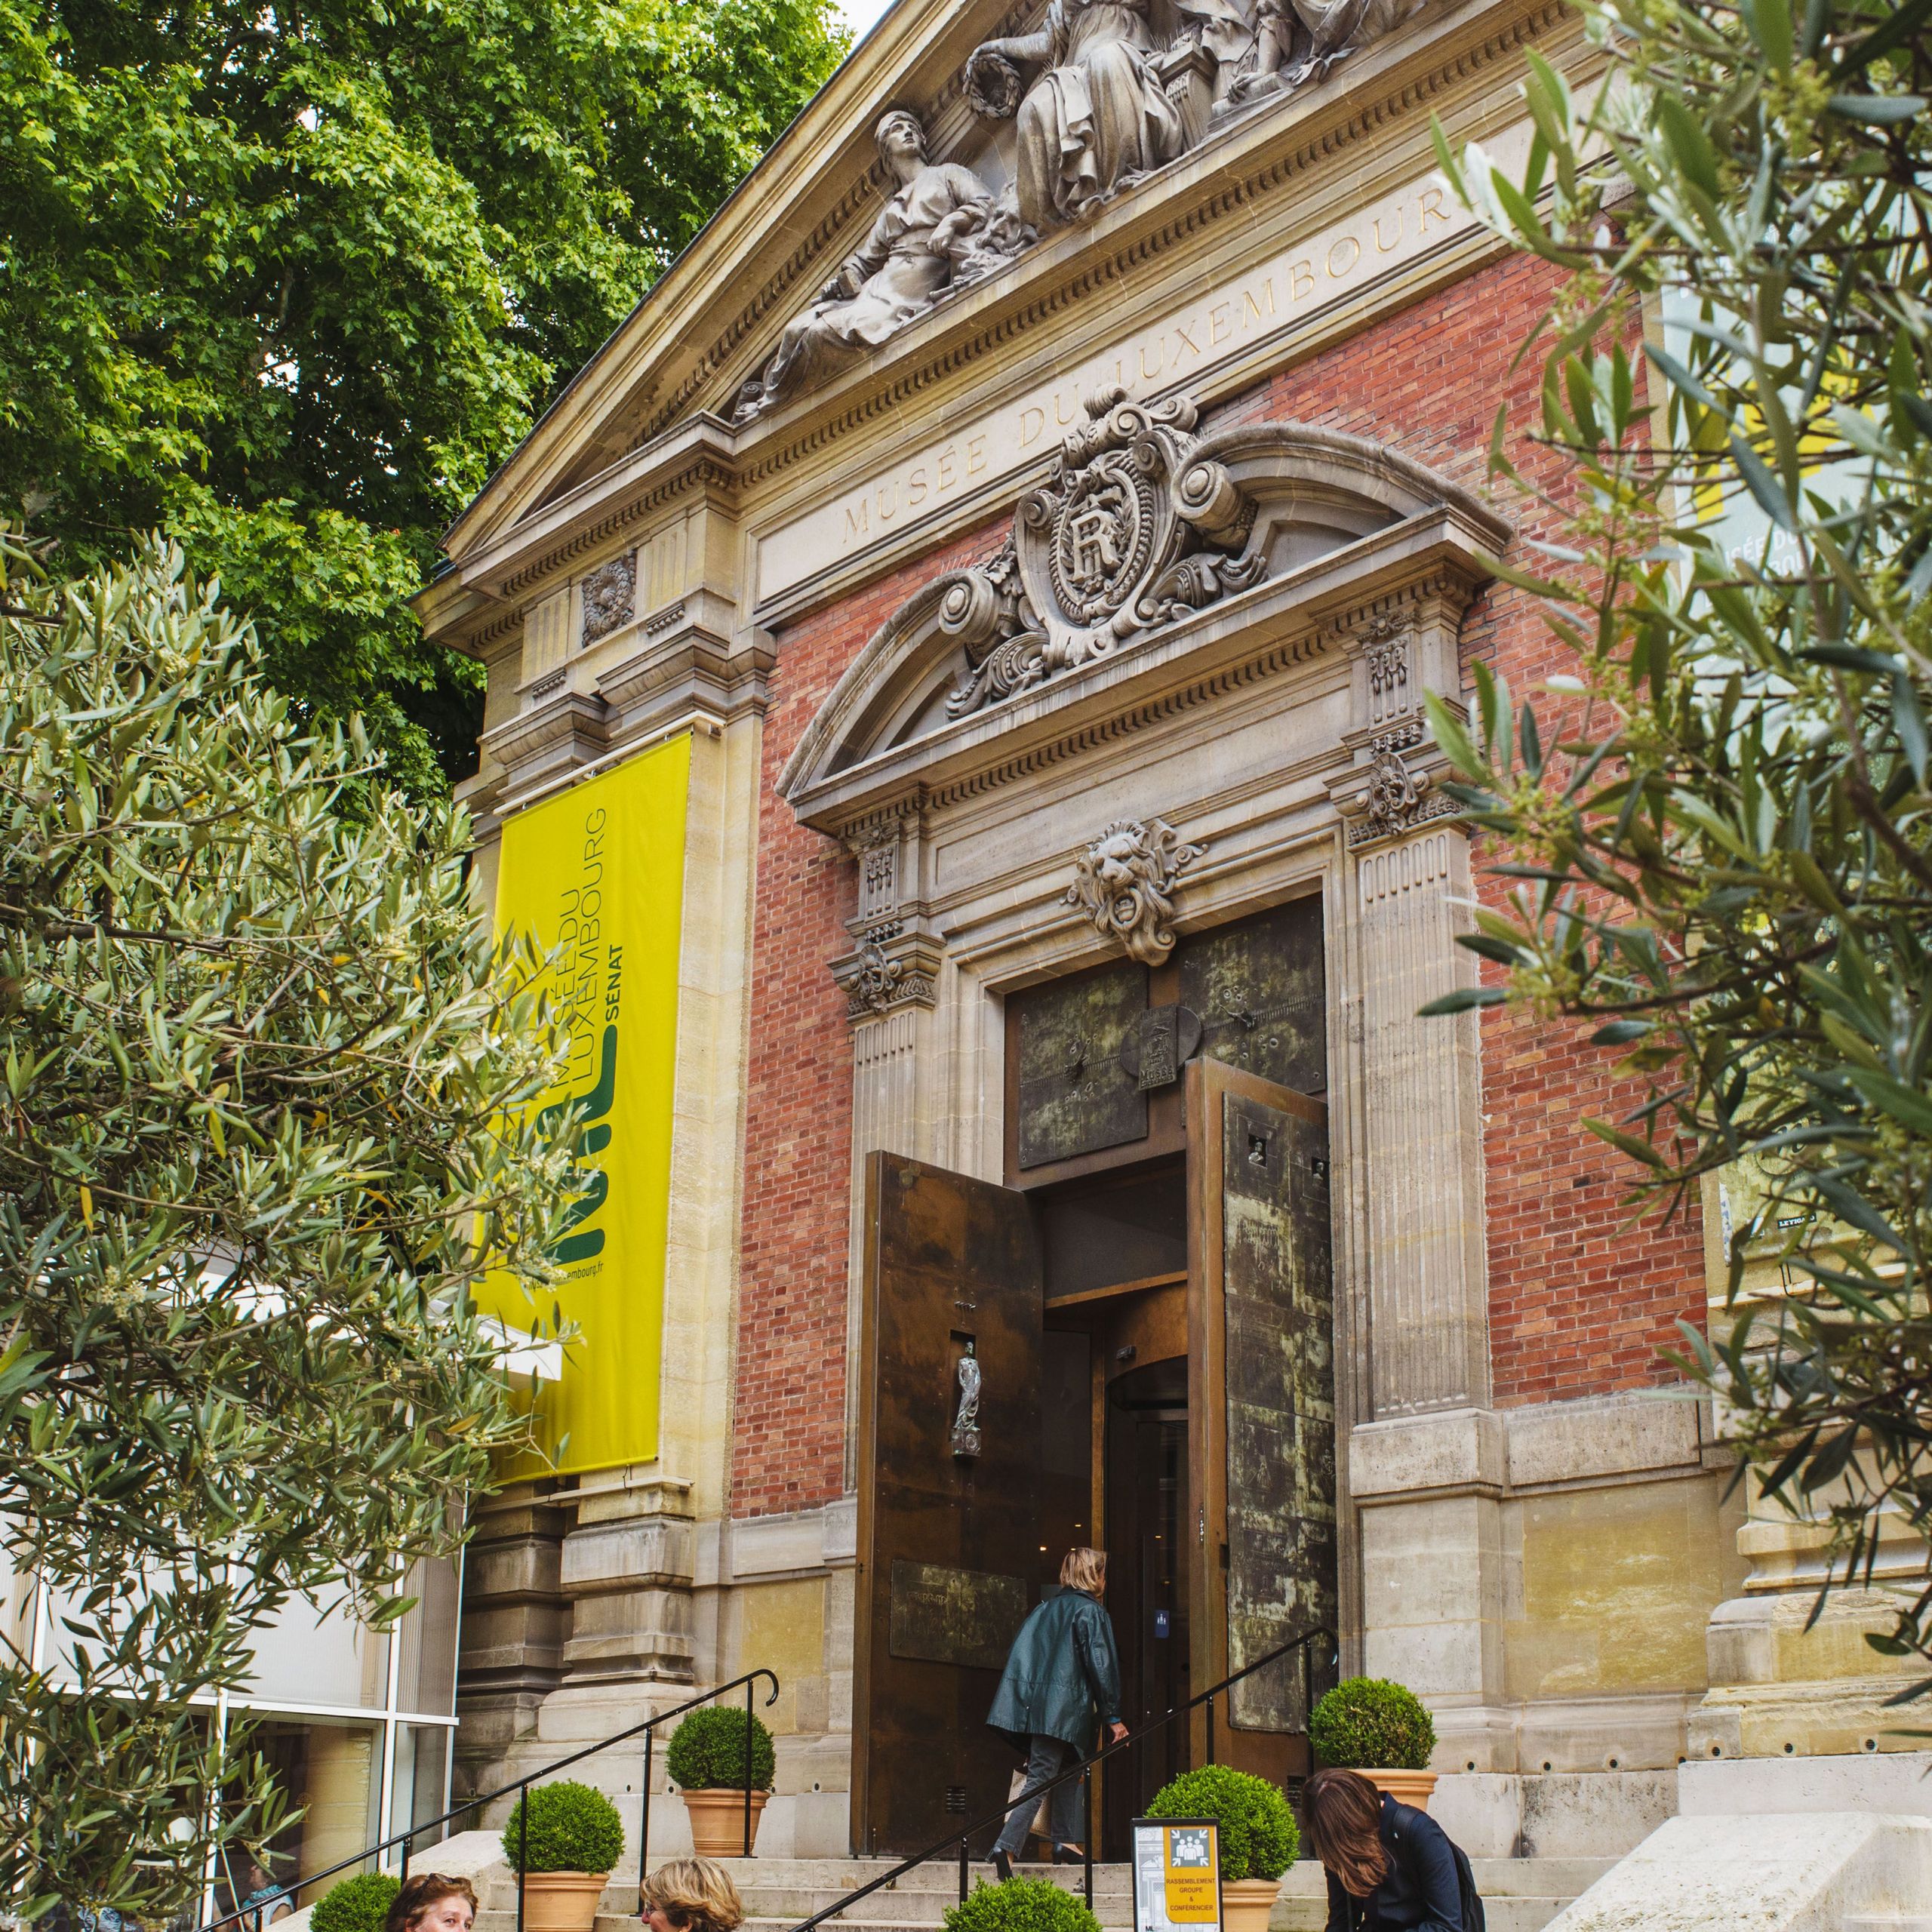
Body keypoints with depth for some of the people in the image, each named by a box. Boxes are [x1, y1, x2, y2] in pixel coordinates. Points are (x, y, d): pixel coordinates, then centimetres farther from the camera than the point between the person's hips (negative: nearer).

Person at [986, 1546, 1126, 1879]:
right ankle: (1007, 1845, -21)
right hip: (1063, 1710, -7)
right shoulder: (1090, 1611, -4)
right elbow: (1101, 1666, -9)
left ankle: (1064, 1842, 15)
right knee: (1041, 1778, -11)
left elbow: (1020, 1655, 17)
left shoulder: (1047, 1608, 18)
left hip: (1032, 1703, 7)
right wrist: (1113, 1717, -5)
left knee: (1065, 1772, 18)